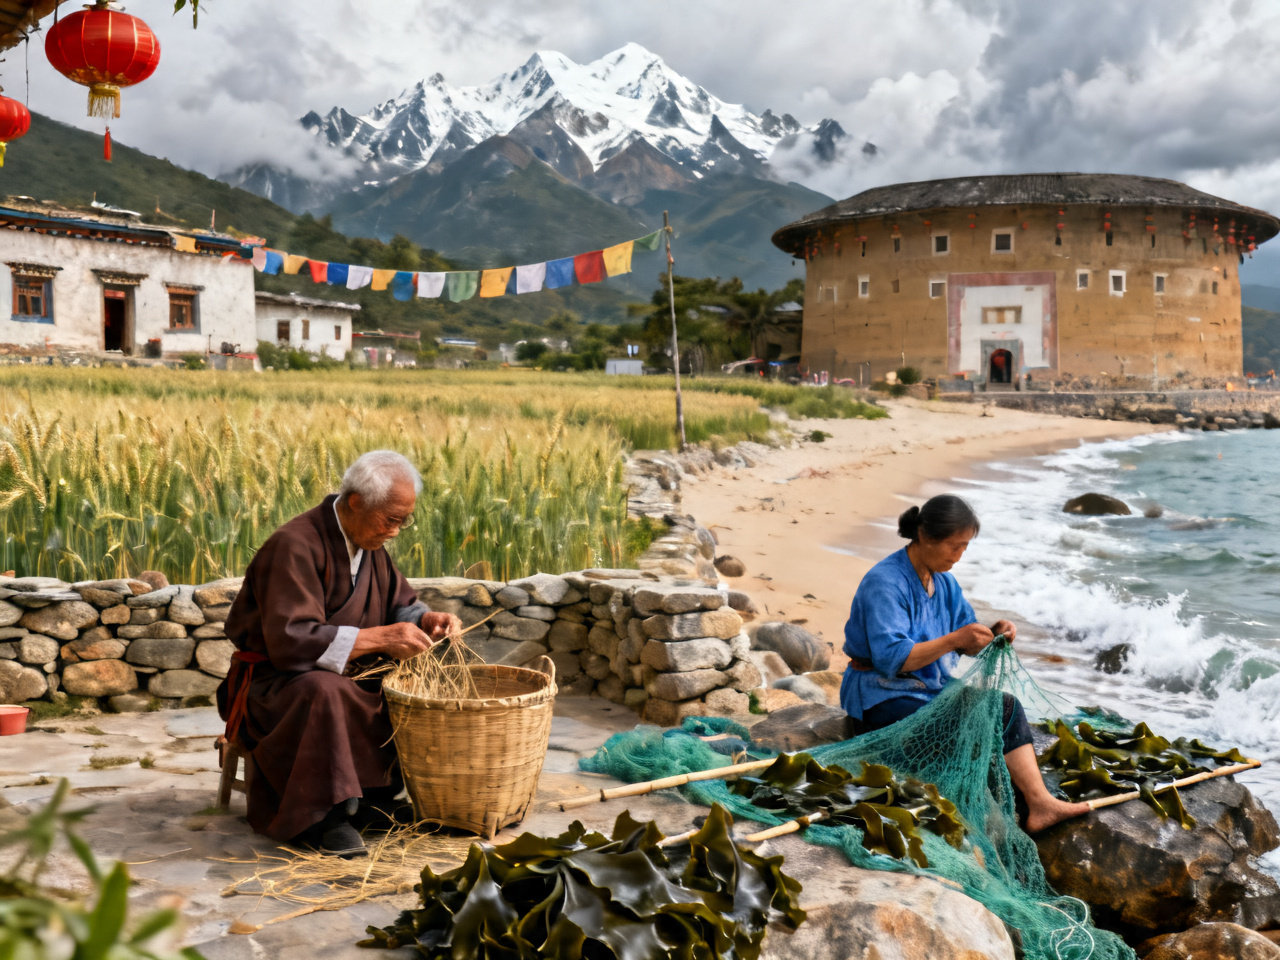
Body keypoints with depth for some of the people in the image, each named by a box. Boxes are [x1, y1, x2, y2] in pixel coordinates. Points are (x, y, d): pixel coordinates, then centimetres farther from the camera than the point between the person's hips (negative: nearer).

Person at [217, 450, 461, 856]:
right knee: (321, 692, -40)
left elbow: (398, 603, 16)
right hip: (272, 682, -8)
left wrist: (427, 620, -7)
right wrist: (378, 638, -32)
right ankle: (318, 814, -27)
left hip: (343, 677, 8)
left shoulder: (368, 543, 4)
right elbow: (291, 642, -32)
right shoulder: (294, 546, -23)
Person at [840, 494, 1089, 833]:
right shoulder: (886, 583, -21)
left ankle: (1040, 804, -17)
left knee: (1007, 707, -10)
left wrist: (992, 634, -11)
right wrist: (954, 639, -33)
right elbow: (890, 658, -29)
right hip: (883, 695, -8)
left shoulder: (944, 581, 7)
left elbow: (967, 643, 11)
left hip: (931, 686, 8)